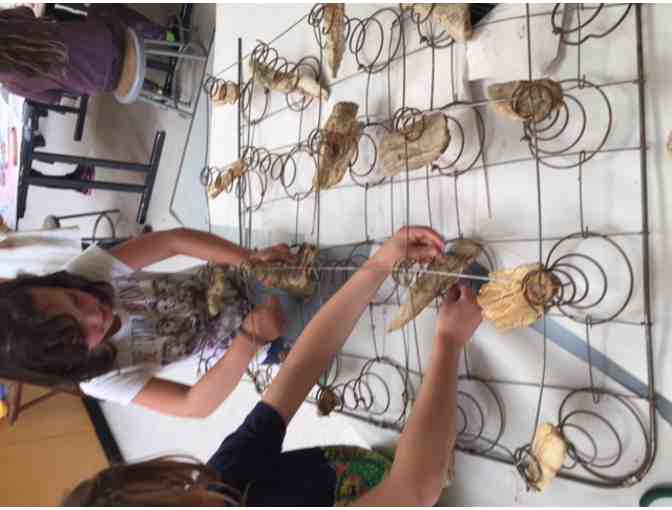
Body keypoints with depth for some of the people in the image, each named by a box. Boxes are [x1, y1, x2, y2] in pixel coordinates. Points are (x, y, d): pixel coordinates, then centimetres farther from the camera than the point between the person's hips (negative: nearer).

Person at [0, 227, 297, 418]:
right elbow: (195, 406, -35)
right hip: (229, 340, -2)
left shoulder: (84, 271, -27)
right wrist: (251, 337, -51)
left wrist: (251, 259, -41)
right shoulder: (102, 379, -28)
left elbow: (175, 239, -28)